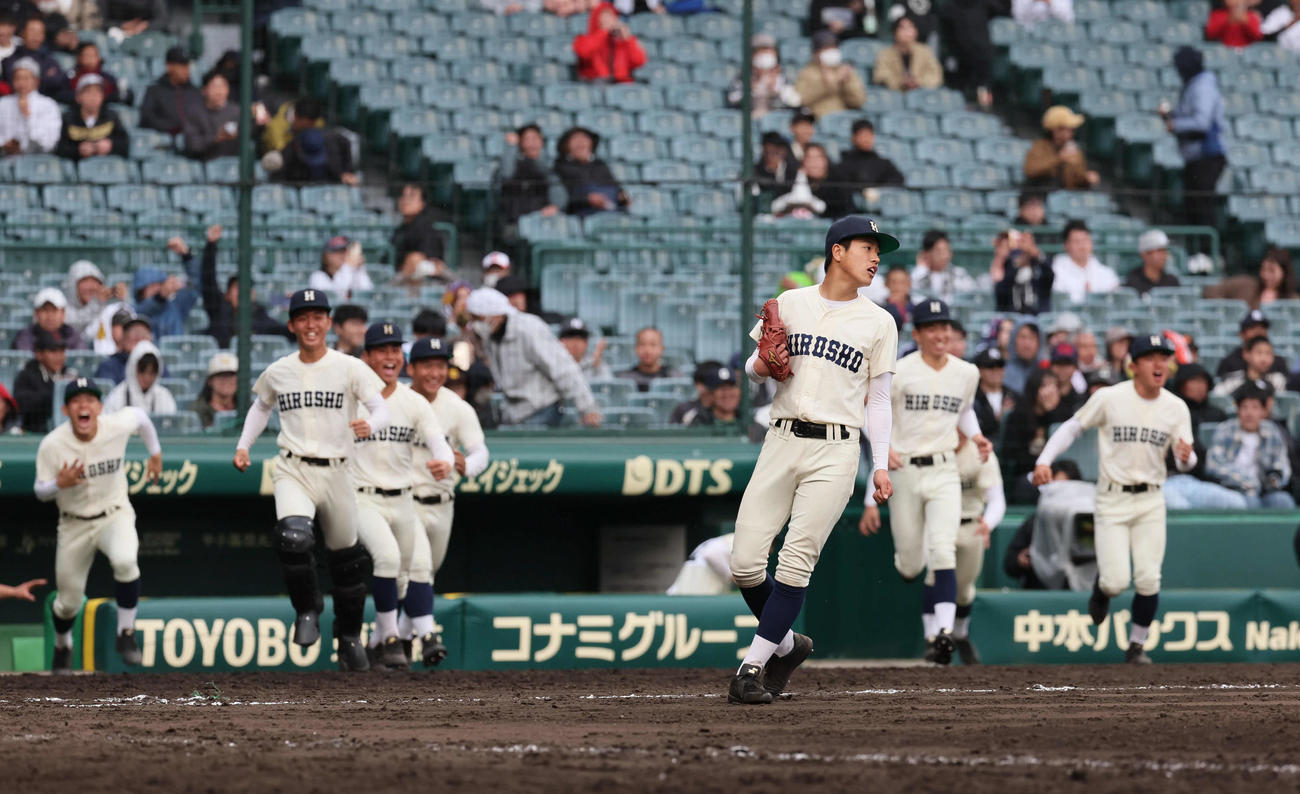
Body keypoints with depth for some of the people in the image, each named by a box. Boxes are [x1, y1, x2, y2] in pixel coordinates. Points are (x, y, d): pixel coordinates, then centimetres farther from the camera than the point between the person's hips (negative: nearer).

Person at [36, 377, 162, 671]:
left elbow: (140, 416, 7)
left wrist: (155, 453, 16)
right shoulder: (52, 445, -19)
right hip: (75, 524, 1)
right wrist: (60, 484, -30)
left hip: (115, 516, -1)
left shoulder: (117, 425, -17)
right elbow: (41, 492, -9)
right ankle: (62, 646, 44)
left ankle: (126, 634, -16)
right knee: (69, 602, 9)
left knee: (125, 561, -34)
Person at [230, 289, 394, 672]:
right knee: (293, 537, -27)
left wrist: (370, 425, -33)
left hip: (336, 474, 0)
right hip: (293, 471, 0)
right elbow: (261, 407, 25)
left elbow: (382, 409, -11)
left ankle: (349, 637, 31)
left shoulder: (349, 368, -3)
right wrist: (243, 446, 15)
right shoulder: (278, 372, 6)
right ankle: (307, 609, -3)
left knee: (346, 559, 10)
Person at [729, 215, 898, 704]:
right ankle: (785, 644, 17)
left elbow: (878, 401, 11)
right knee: (744, 563, -6)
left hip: (836, 451, -1)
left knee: (795, 564, -11)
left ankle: (753, 665, -3)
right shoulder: (788, 305, 9)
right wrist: (761, 367, -6)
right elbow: (753, 367, 18)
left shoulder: (878, 323, 8)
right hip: (782, 443, 2)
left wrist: (882, 465, 2)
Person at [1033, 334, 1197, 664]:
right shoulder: (1109, 398, -8)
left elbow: (1184, 462, 0)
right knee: (1117, 580, -11)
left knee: (1148, 579, -8)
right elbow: (1072, 427, 0)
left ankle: (1137, 645, 12)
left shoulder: (1176, 408, 0)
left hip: (1150, 501, 2)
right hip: (1112, 500, -2)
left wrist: (1187, 457, -25)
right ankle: (1101, 588, 27)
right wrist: (1044, 460, -13)